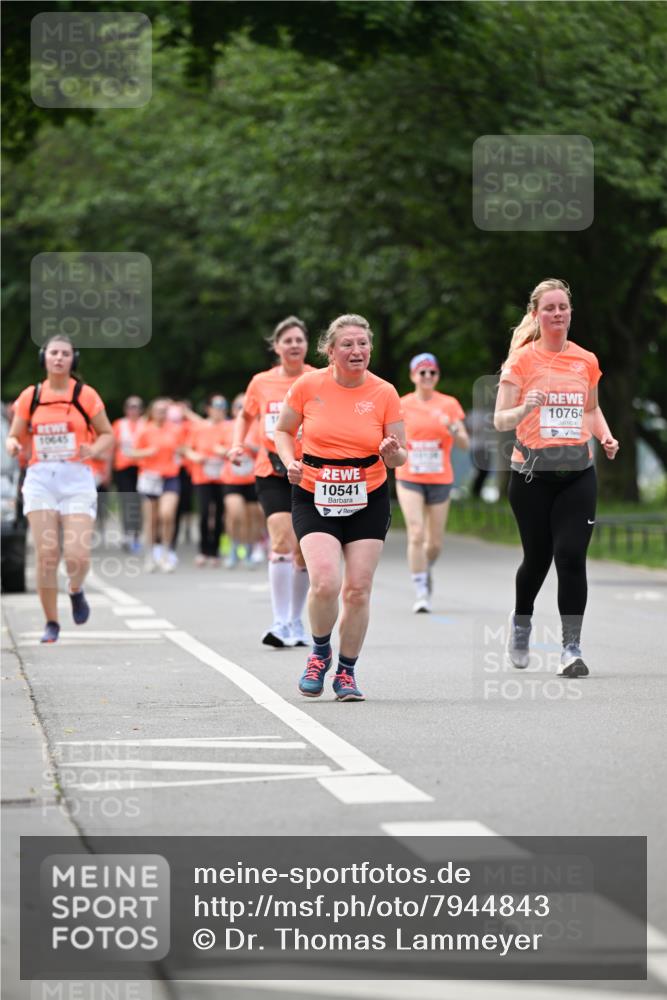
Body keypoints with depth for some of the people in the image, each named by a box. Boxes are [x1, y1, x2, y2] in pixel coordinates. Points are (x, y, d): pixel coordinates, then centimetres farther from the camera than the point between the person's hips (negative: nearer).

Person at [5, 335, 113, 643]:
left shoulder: (85, 395, 2)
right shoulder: (30, 397, 7)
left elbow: (107, 435, 8)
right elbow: (15, 437, 14)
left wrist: (93, 450, -13)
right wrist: (14, 445, -10)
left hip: (77, 479, -1)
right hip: (40, 479, 1)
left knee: (77, 555, -12)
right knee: (46, 553, -9)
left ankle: (76, 591, 24)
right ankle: (51, 623, 5)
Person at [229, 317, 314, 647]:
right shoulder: (261, 383, 4)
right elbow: (245, 416, 21)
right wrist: (237, 444, 5)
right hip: (272, 473, 0)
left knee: (304, 551, 6)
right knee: (282, 542, -17)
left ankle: (295, 622, 22)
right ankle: (281, 623, -17)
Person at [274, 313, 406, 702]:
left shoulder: (384, 393, -4)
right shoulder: (309, 386, -5)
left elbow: (399, 457, 2)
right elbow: (283, 430, 10)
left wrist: (392, 452, -21)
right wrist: (291, 462, -8)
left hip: (368, 500, 1)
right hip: (314, 498, -1)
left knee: (358, 589, -1)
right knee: (325, 582, -19)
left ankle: (346, 672, 18)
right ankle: (320, 653, 10)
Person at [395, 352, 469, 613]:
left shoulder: (449, 404, 0)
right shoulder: (402, 405, 1)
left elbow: (465, 443, -5)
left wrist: (452, 429, -23)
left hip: (440, 480, 1)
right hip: (409, 479, -1)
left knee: (435, 543, 7)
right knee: (416, 534, -17)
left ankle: (426, 570, 41)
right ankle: (421, 593, -12)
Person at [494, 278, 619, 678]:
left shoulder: (586, 361, 9)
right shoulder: (523, 360, -2)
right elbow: (500, 420, -5)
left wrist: (605, 435, 6)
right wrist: (524, 408, -25)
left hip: (578, 472, 2)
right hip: (532, 472, -2)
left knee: (571, 556, -11)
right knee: (537, 557, 7)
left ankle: (572, 647, -8)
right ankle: (521, 621, 37)